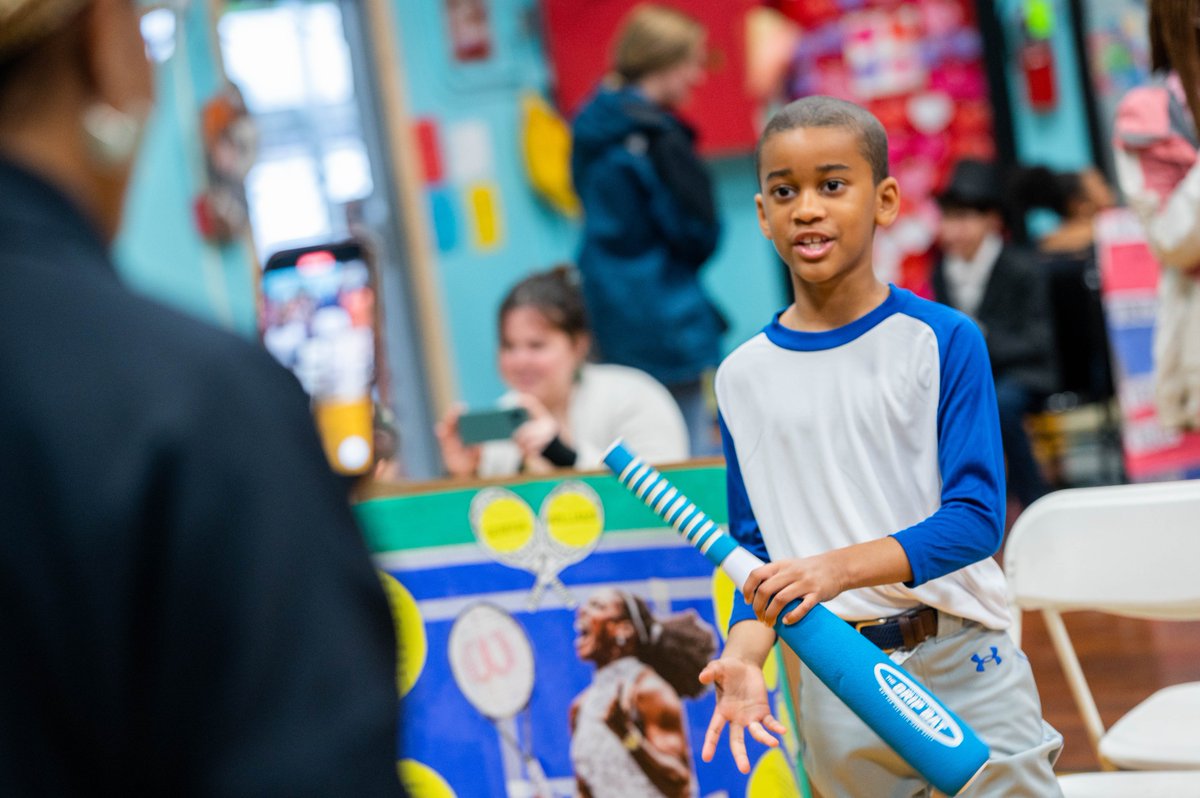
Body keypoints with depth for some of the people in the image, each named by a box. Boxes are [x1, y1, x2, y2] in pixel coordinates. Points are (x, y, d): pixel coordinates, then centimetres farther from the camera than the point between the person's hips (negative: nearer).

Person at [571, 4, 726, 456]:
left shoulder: (591, 132, 10)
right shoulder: (658, 136, -16)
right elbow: (698, 233, -14)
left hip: (609, 314, 9)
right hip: (664, 315, -9)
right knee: (692, 457, -6)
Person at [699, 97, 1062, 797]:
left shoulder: (943, 340, -5)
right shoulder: (743, 376, 5)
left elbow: (976, 517, -12)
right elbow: (758, 548, 9)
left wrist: (840, 566, -25)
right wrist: (745, 653, -9)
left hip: (964, 665, -2)